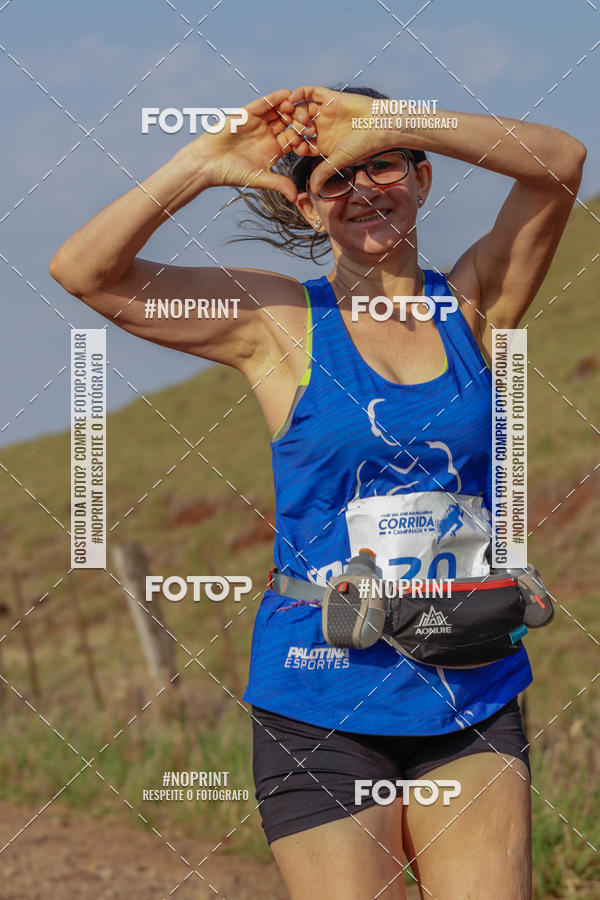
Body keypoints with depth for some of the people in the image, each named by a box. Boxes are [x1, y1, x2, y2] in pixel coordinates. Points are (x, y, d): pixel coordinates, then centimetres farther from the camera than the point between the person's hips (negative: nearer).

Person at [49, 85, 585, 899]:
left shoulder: (474, 306, 5)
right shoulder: (280, 323, 0)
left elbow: (561, 161, -9)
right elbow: (85, 272, -9)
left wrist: (388, 128, -17)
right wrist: (208, 162, -16)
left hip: (473, 701, 2)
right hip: (323, 711, -2)